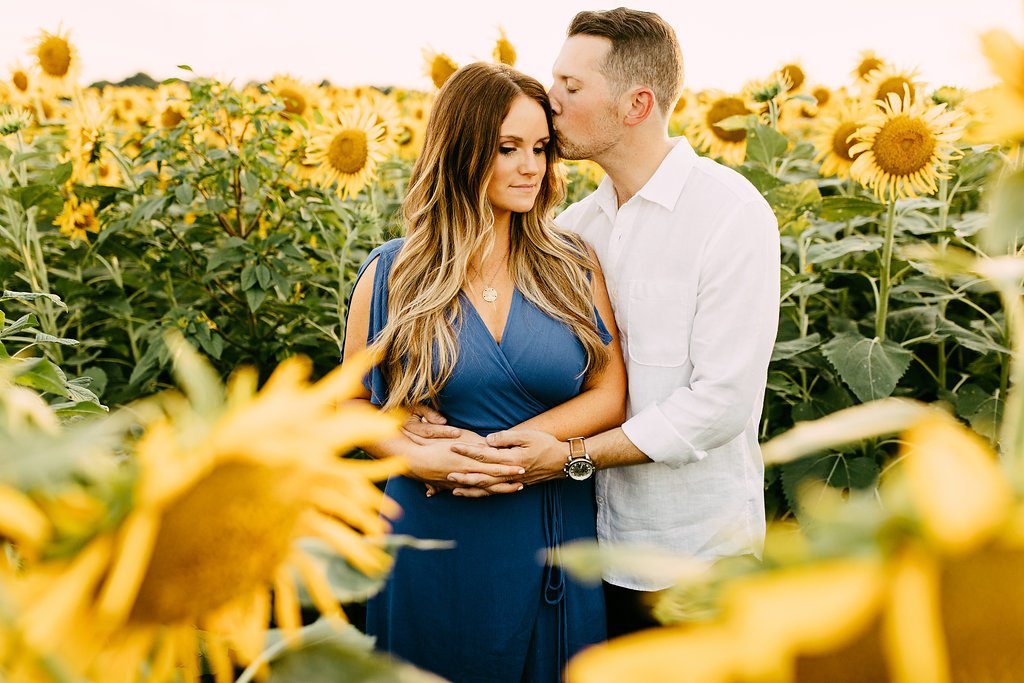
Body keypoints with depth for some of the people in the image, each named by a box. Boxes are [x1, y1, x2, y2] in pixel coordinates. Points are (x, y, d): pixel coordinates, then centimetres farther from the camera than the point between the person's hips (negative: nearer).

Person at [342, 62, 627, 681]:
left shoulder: (574, 267, -1)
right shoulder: (390, 276, -3)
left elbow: (610, 396, -3)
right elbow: (353, 403, 5)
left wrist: (497, 445, -16)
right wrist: (422, 459, -16)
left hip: (555, 544, 1)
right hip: (436, 539, -1)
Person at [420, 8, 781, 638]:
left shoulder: (732, 213, -15)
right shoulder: (575, 224, 4)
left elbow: (724, 399, -21)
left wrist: (572, 455, -24)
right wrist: (440, 410, -18)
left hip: (700, 554, -5)